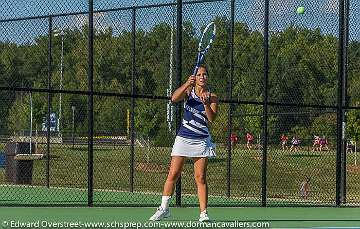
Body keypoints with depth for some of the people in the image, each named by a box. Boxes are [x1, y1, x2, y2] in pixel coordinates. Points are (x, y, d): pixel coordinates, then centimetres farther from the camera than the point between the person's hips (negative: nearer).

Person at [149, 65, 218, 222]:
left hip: (201, 141, 0)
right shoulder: (188, 91, 4)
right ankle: (164, 209, 8)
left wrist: (206, 103, -25)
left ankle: (203, 213, -1)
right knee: (173, 175, -1)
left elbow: (212, 118, -9)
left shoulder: (212, 97, 3)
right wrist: (187, 84, -29)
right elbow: (174, 98, -17)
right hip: (183, 137, 0)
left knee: (200, 178, -2)